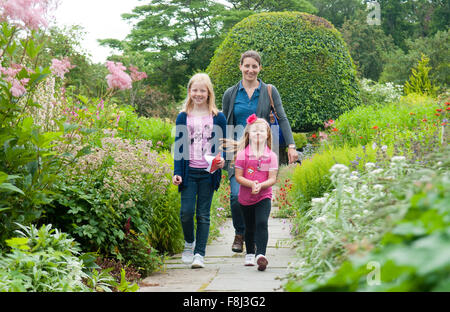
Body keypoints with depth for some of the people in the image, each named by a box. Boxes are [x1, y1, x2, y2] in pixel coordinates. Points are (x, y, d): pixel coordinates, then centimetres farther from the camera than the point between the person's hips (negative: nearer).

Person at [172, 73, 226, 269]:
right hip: (189, 172, 1)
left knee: (203, 214, 2)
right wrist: (177, 172, 0)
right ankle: (189, 242, 22)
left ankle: (199, 254, 7)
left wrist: (222, 159, -12)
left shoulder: (218, 118, 6)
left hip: (208, 173, 0)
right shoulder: (183, 117, 7)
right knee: (186, 212, -5)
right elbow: (178, 146, 8)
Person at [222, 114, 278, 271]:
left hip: (264, 196, -1)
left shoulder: (271, 156, -5)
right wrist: (251, 184, -23)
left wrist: (260, 185, -24)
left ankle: (261, 255, -21)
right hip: (245, 197, 1)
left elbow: (272, 179, -6)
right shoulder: (242, 154, -6)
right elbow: (238, 177, -7)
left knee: (262, 223, -19)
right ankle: (250, 254, 34)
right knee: (249, 227, 14)